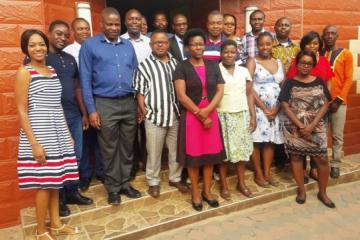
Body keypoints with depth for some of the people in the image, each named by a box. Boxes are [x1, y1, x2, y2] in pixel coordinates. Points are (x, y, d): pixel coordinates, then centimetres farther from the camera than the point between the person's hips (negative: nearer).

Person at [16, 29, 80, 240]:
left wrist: (68, 133, 13)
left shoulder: (52, 70, 11)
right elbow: (21, 111, -12)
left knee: (55, 181, 13)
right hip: (39, 135, -6)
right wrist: (34, 143, -17)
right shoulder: (24, 72, -8)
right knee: (44, 184, 1)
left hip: (57, 134, 6)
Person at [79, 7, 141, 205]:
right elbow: (85, 80, -4)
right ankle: (113, 187, 22)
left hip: (129, 102, 4)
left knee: (127, 146, 12)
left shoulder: (128, 45, 10)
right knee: (109, 149, 6)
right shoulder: (89, 45, -1)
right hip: (105, 104, -3)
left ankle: (125, 183, 27)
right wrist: (91, 110, -9)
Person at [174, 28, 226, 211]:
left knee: (210, 154, 8)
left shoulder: (213, 66, 8)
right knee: (193, 155, 4)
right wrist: (200, 114, -13)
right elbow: (181, 95, -11)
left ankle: (207, 191, 24)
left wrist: (207, 110, -12)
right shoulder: (182, 67, -3)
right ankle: (195, 193, 20)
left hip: (211, 115, 4)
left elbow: (220, 91, 3)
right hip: (190, 116, -3)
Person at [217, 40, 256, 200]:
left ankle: (241, 183, 24)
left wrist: (253, 116, 5)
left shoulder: (244, 71, 8)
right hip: (222, 116, -3)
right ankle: (224, 185, 16)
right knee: (223, 150, 1)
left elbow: (249, 95, 10)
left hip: (242, 115, 4)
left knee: (242, 149, 8)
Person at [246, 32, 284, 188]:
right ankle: (258, 174, 13)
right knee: (257, 141, 0)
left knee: (270, 141, 8)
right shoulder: (252, 62, -3)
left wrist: (277, 107, -6)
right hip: (257, 108, -4)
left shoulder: (278, 62, 12)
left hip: (275, 109, 5)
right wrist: (264, 108, -13)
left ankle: (267, 173, 20)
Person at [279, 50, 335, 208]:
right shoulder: (290, 83, -1)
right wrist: (301, 126, -14)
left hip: (316, 127, 1)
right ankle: (301, 190, 23)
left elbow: (325, 105, 0)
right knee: (296, 157, 7)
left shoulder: (319, 82, 4)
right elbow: (285, 106, -7)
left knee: (322, 159, 0)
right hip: (294, 127, -1)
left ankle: (322, 193, 19)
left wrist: (311, 126, -11)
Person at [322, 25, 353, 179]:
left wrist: (339, 100, -11)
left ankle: (335, 164, 15)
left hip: (338, 101, -1)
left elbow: (348, 79, -3)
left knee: (337, 135, 3)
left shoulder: (346, 54, 2)